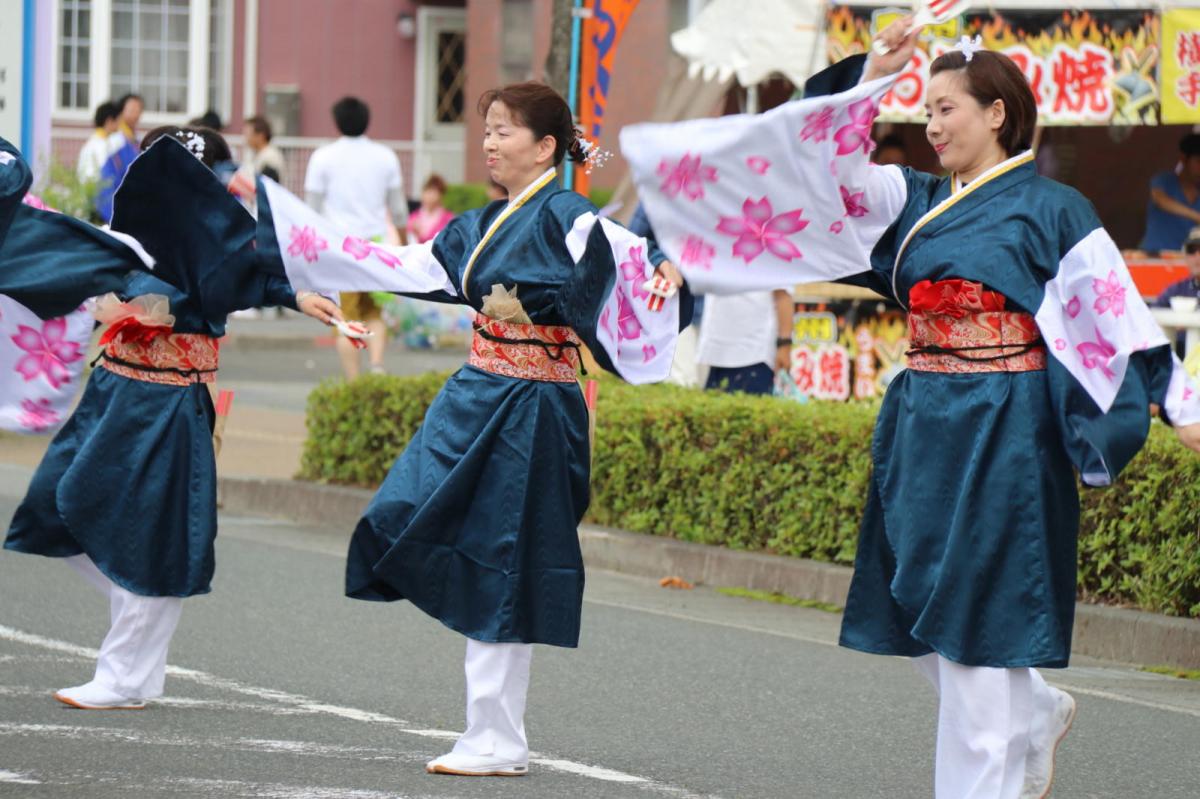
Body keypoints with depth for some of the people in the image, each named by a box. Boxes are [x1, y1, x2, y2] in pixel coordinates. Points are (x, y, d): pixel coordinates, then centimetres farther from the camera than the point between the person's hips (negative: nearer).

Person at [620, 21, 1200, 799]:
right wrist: (869, 79, -4)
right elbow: (827, 165, 5)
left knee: (977, 622, -6)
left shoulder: (1052, 210, -5)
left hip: (1002, 435, -6)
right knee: (922, 612, 11)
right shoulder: (915, 201, 12)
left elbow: (1120, 313, -8)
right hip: (922, 428, 7)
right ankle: (1038, 718, 35)